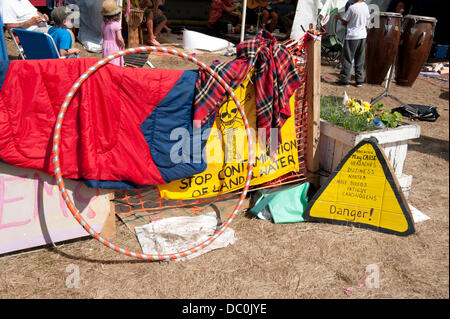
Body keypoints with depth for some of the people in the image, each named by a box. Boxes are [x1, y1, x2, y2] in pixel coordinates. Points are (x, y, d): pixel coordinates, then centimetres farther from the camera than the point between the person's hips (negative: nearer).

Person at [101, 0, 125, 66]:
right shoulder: (116, 25, -17)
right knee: (115, 64, -1)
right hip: (115, 47, -6)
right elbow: (119, 38, -19)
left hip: (105, 46, 6)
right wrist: (123, 45, -2)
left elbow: (102, 36, 12)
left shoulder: (103, 24, 2)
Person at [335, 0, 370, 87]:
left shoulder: (352, 7, -15)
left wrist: (339, 17, 11)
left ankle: (345, 79, 3)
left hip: (352, 36, -6)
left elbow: (344, 22, -8)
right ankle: (359, 80, 13)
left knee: (347, 59, 2)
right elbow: (367, 19, 15)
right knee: (360, 59, 11)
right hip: (363, 35, 6)